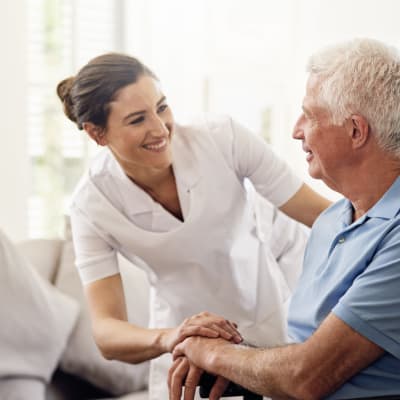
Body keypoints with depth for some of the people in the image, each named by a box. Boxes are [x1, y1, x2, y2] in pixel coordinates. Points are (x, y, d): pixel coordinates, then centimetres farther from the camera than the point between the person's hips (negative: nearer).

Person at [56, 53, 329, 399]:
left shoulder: (222, 137, -25)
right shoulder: (92, 205, -22)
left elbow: (322, 213, -18)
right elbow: (103, 332, -27)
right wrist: (167, 339, -47)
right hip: (191, 331, 1)